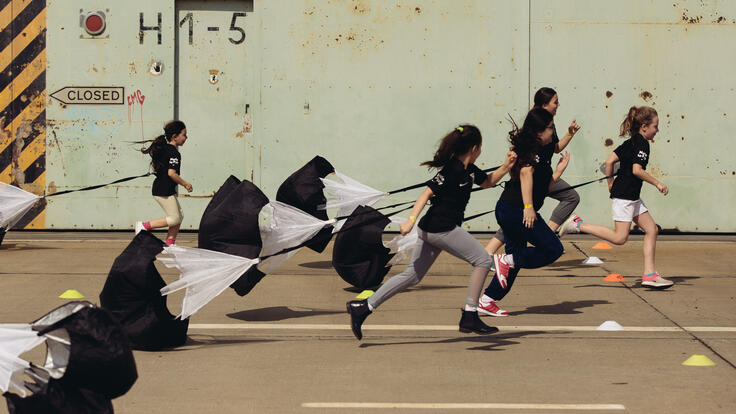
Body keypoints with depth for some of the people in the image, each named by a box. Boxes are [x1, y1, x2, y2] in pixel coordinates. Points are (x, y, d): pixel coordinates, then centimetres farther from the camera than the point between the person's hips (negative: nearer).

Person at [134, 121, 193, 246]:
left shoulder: (163, 149, 11)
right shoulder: (174, 152, -18)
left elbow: (155, 165, 21)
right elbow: (171, 173, -25)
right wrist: (185, 184, -14)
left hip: (159, 188, 10)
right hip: (165, 191, -10)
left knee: (180, 216, 13)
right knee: (174, 219, -2)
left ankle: (169, 243, 12)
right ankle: (144, 225, -1)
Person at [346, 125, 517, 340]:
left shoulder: (469, 169, 13)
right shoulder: (452, 170, -16)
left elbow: (488, 182, 28)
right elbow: (427, 193, -20)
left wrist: (506, 167, 13)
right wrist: (411, 220, -27)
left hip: (432, 230, 10)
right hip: (441, 230, -10)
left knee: (412, 275, 10)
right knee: (483, 260, -2)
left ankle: (363, 307, 8)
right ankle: (469, 317, -2)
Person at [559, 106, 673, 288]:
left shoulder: (630, 143, 15)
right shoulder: (642, 144, -12)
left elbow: (609, 161, 14)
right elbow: (637, 170, -22)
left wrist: (611, 184, 21)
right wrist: (657, 183, -13)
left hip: (632, 197, 10)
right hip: (624, 196, -10)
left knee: (651, 229, 7)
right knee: (619, 237, -12)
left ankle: (649, 274, 5)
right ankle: (579, 225, -6)